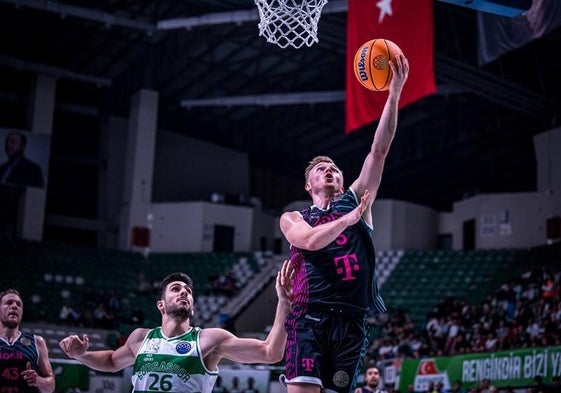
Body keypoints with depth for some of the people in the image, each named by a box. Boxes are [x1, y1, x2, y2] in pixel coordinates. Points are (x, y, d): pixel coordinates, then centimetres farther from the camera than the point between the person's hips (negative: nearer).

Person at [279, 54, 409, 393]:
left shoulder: (355, 201, 19)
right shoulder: (292, 219, 16)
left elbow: (379, 151, 9)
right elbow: (310, 240, -9)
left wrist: (394, 94, 2)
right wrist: (350, 218, -6)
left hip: (352, 319, 2)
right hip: (310, 317, -2)